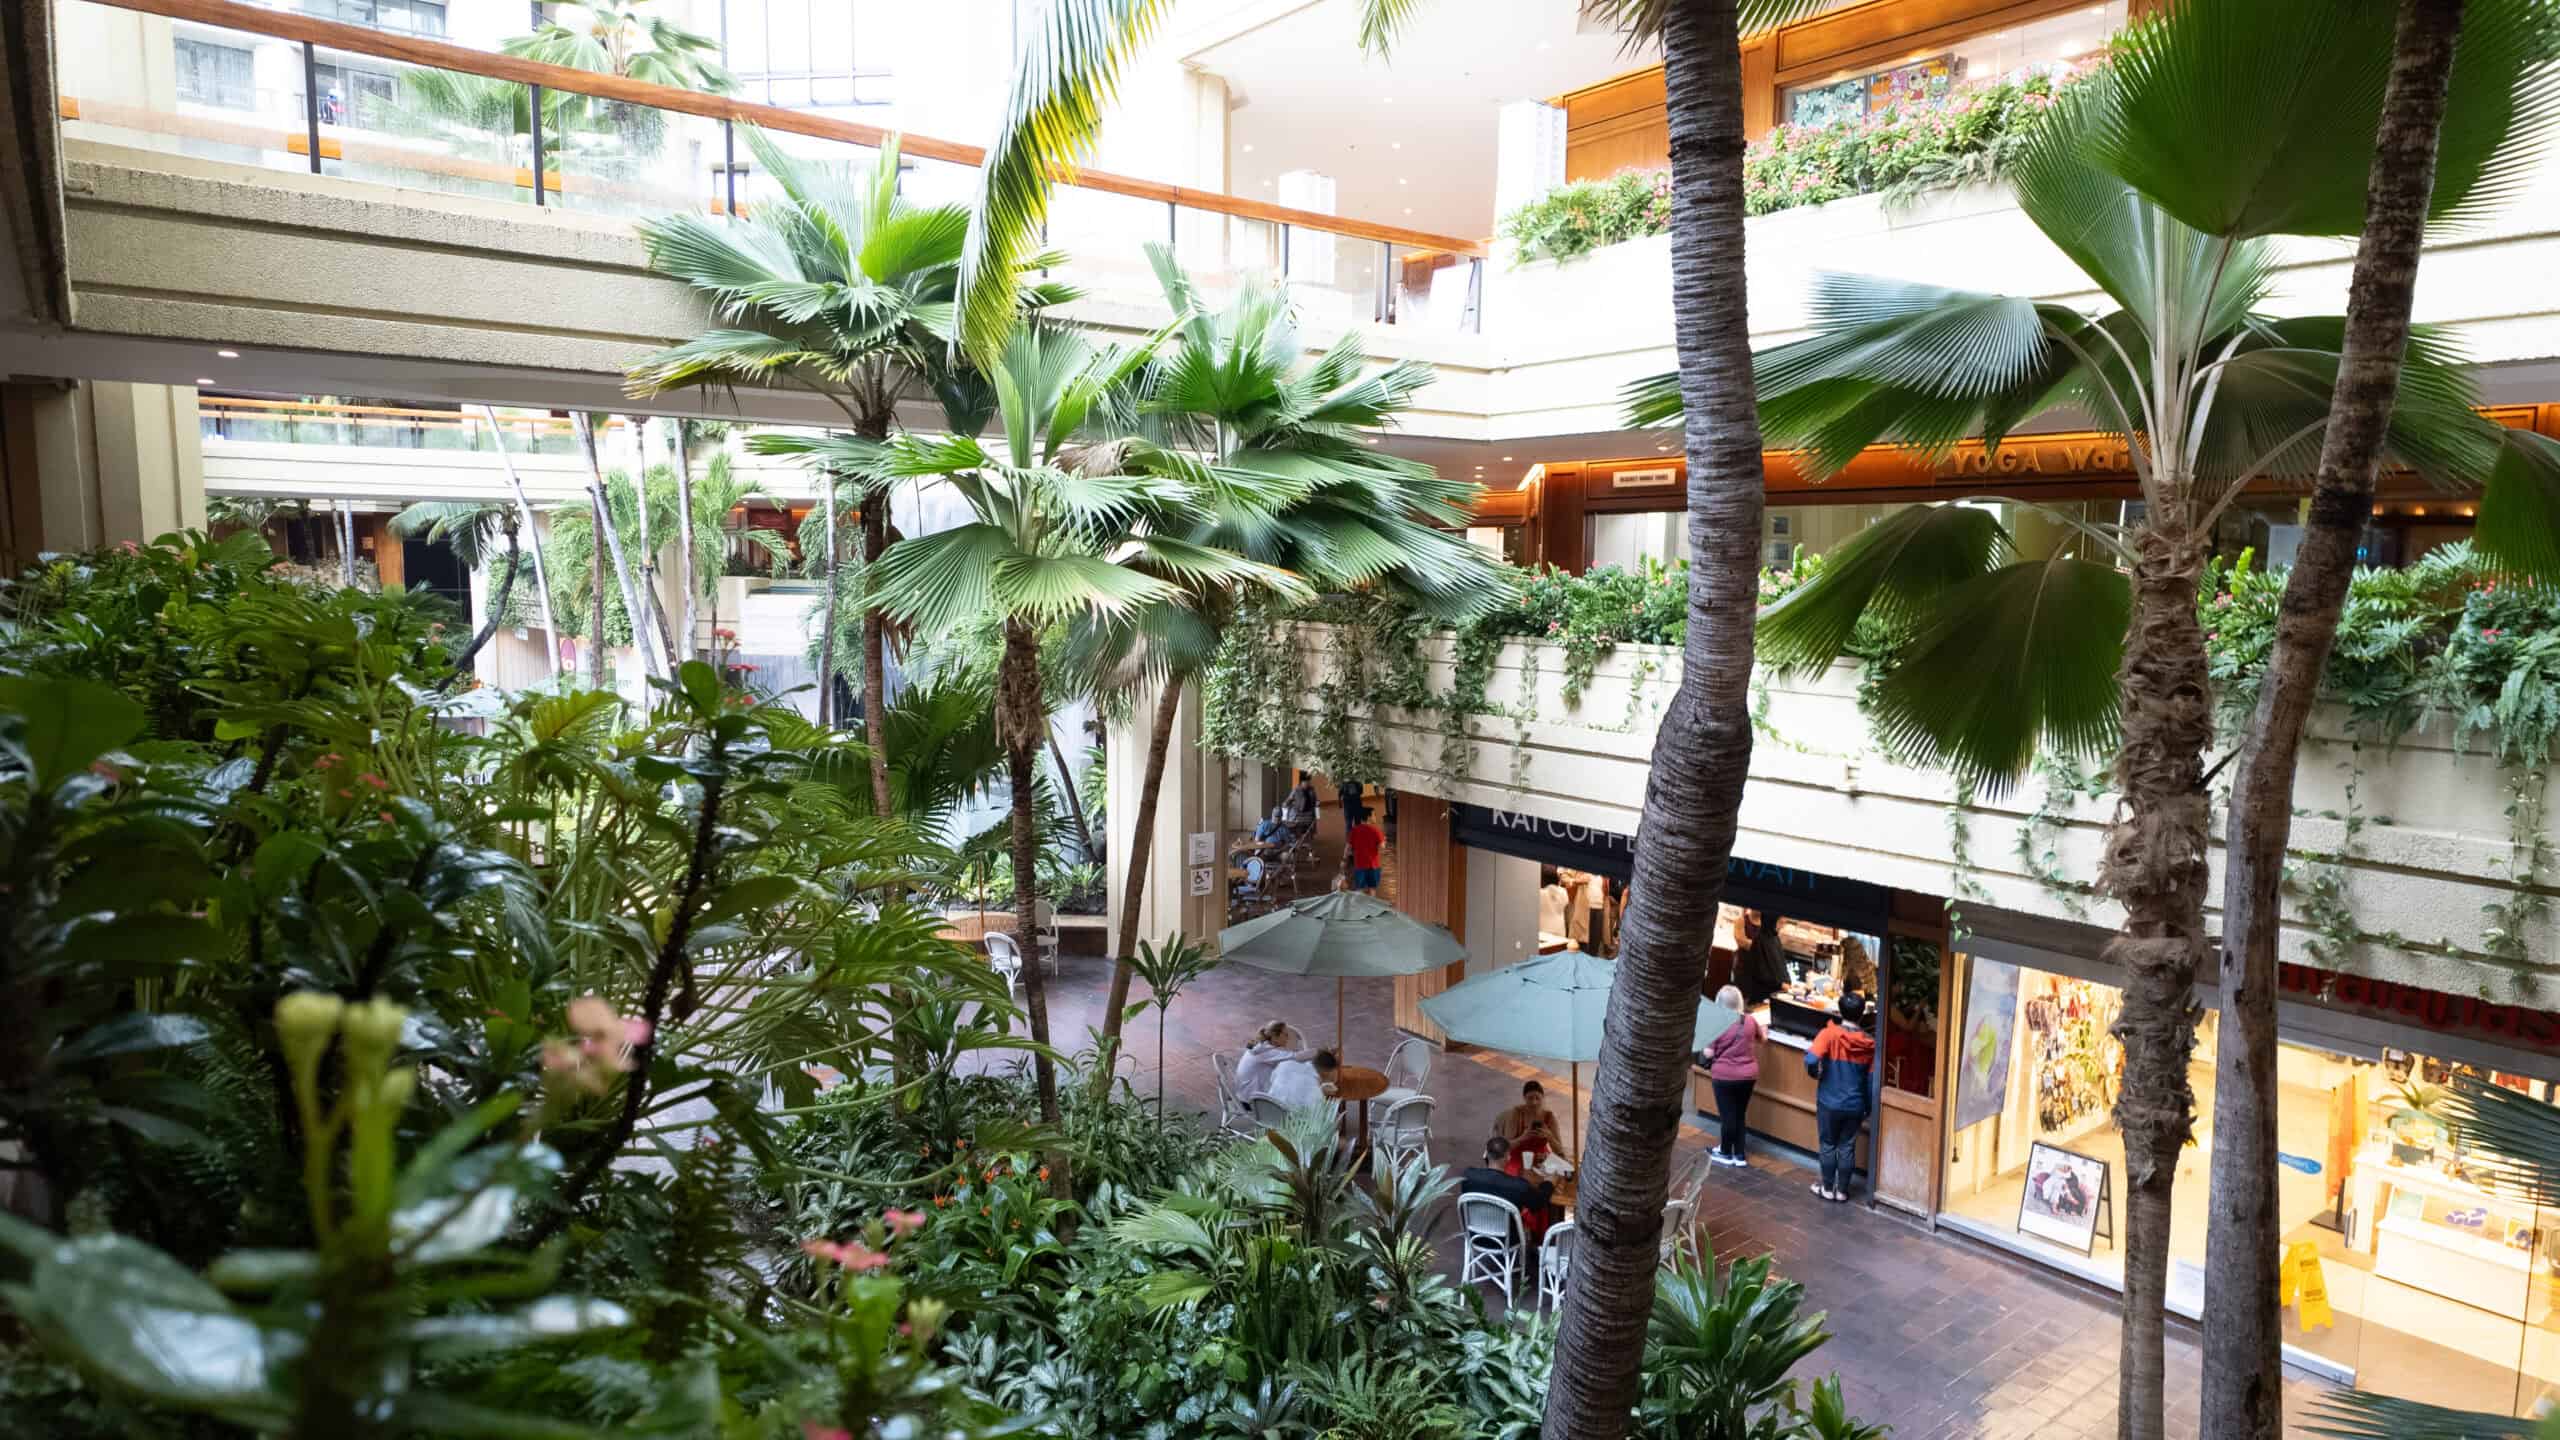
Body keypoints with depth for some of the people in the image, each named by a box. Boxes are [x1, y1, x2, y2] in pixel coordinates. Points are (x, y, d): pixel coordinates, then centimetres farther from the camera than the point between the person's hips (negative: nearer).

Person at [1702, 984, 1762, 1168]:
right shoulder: (1750, 1020, -5)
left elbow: (1708, 1054, -15)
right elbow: (1761, 1039, 16)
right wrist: (1762, 1028, 36)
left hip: (1725, 1076, -4)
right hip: (1748, 1075, 4)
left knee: (1728, 1116, 8)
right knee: (1739, 1115, 16)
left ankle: (1726, 1154, 22)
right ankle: (1739, 1155, 22)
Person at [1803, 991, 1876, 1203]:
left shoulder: (1829, 1034, -14)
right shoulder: (1870, 1043, -3)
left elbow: (1810, 1061, -26)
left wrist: (1816, 1074, -4)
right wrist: (1868, 1108, 11)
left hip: (1829, 1103, -2)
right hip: (1854, 1105, 3)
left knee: (1828, 1145, 12)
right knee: (1847, 1147, 14)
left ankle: (1827, 1187, 21)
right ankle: (1842, 1190, 21)